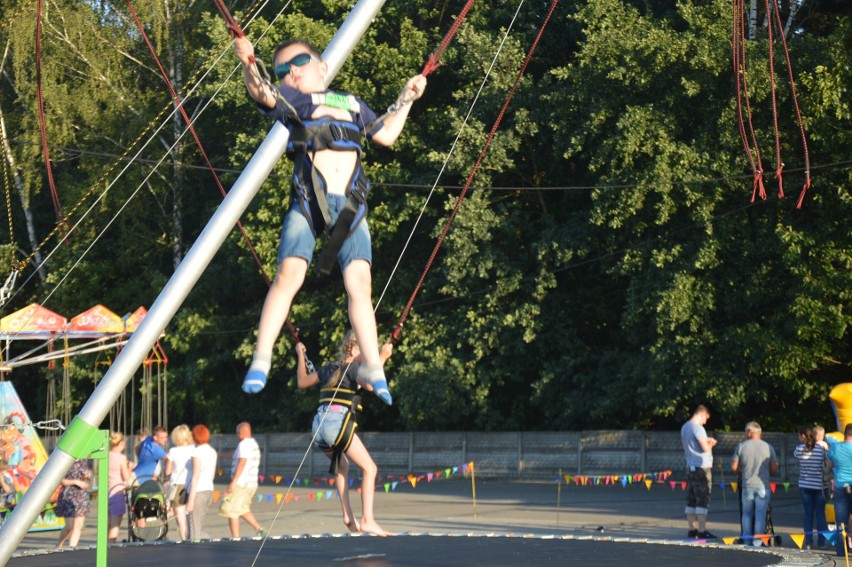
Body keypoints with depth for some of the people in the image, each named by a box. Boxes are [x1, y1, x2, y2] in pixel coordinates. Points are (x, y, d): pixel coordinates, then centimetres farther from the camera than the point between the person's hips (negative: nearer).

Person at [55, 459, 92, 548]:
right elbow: (62, 481, -8)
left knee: (79, 526, -1)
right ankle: (58, 545, 19)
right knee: (70, 526, -4)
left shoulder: (83, 462, 10)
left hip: (82, 496, 5)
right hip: (68, 496, -5)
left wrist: (87, 476, -2)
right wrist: (75, 482, -20)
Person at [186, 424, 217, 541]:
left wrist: (191, 500, -16)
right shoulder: (212, 451, 12)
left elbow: (196, 476, -16)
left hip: (197, 492, -8)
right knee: (200, 529, 16)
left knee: (195, 532, -5)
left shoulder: (197, 452, -12)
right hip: (209, 490, 8)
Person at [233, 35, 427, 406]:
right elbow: (262, 93, -5)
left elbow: (386, 135, 37)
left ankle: (373, 367, 0)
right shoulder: (289, 99, 15)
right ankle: (261, 358, -12)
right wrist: (248, 65, -25)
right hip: (307, 201, -3)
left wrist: (406, 99, 36)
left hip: (350, 204, 3)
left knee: (359, 282, -6)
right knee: (289, 273, -18)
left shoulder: (353, 104, 27)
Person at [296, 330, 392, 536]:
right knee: (369, 468, -4)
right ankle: (367, 520, -16)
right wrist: (382, 358, -13)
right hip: (338, 420, -8)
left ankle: (348, 515, 17)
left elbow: (302, 381, 32)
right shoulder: (352, 367, 2)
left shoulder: (330, 368, 22)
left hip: (319, 424, 8)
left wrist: (300, 355, 43)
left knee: (342, 465, 29)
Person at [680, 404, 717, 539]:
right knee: (703, 500, -7)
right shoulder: (698, 428, -15)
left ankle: (692, 530, 13)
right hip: (702, 467, -9)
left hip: (690, 467, 9)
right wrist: (710, 443, 3)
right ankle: (702, 531, -9)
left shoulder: (684, 427, 13)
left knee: (691, 500, 10)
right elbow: (705, 448, -19)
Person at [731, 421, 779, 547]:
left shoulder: (741, 446, -3)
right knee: (760, 515, 4)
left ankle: (747, 542, 14)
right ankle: (757, 543, 2)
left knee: (747, 514, 13)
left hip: (747, 486, 0)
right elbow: (774, 470, -1)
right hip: (763, 486, 0)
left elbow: (734, 467, -1)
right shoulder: (768, 447, -2)